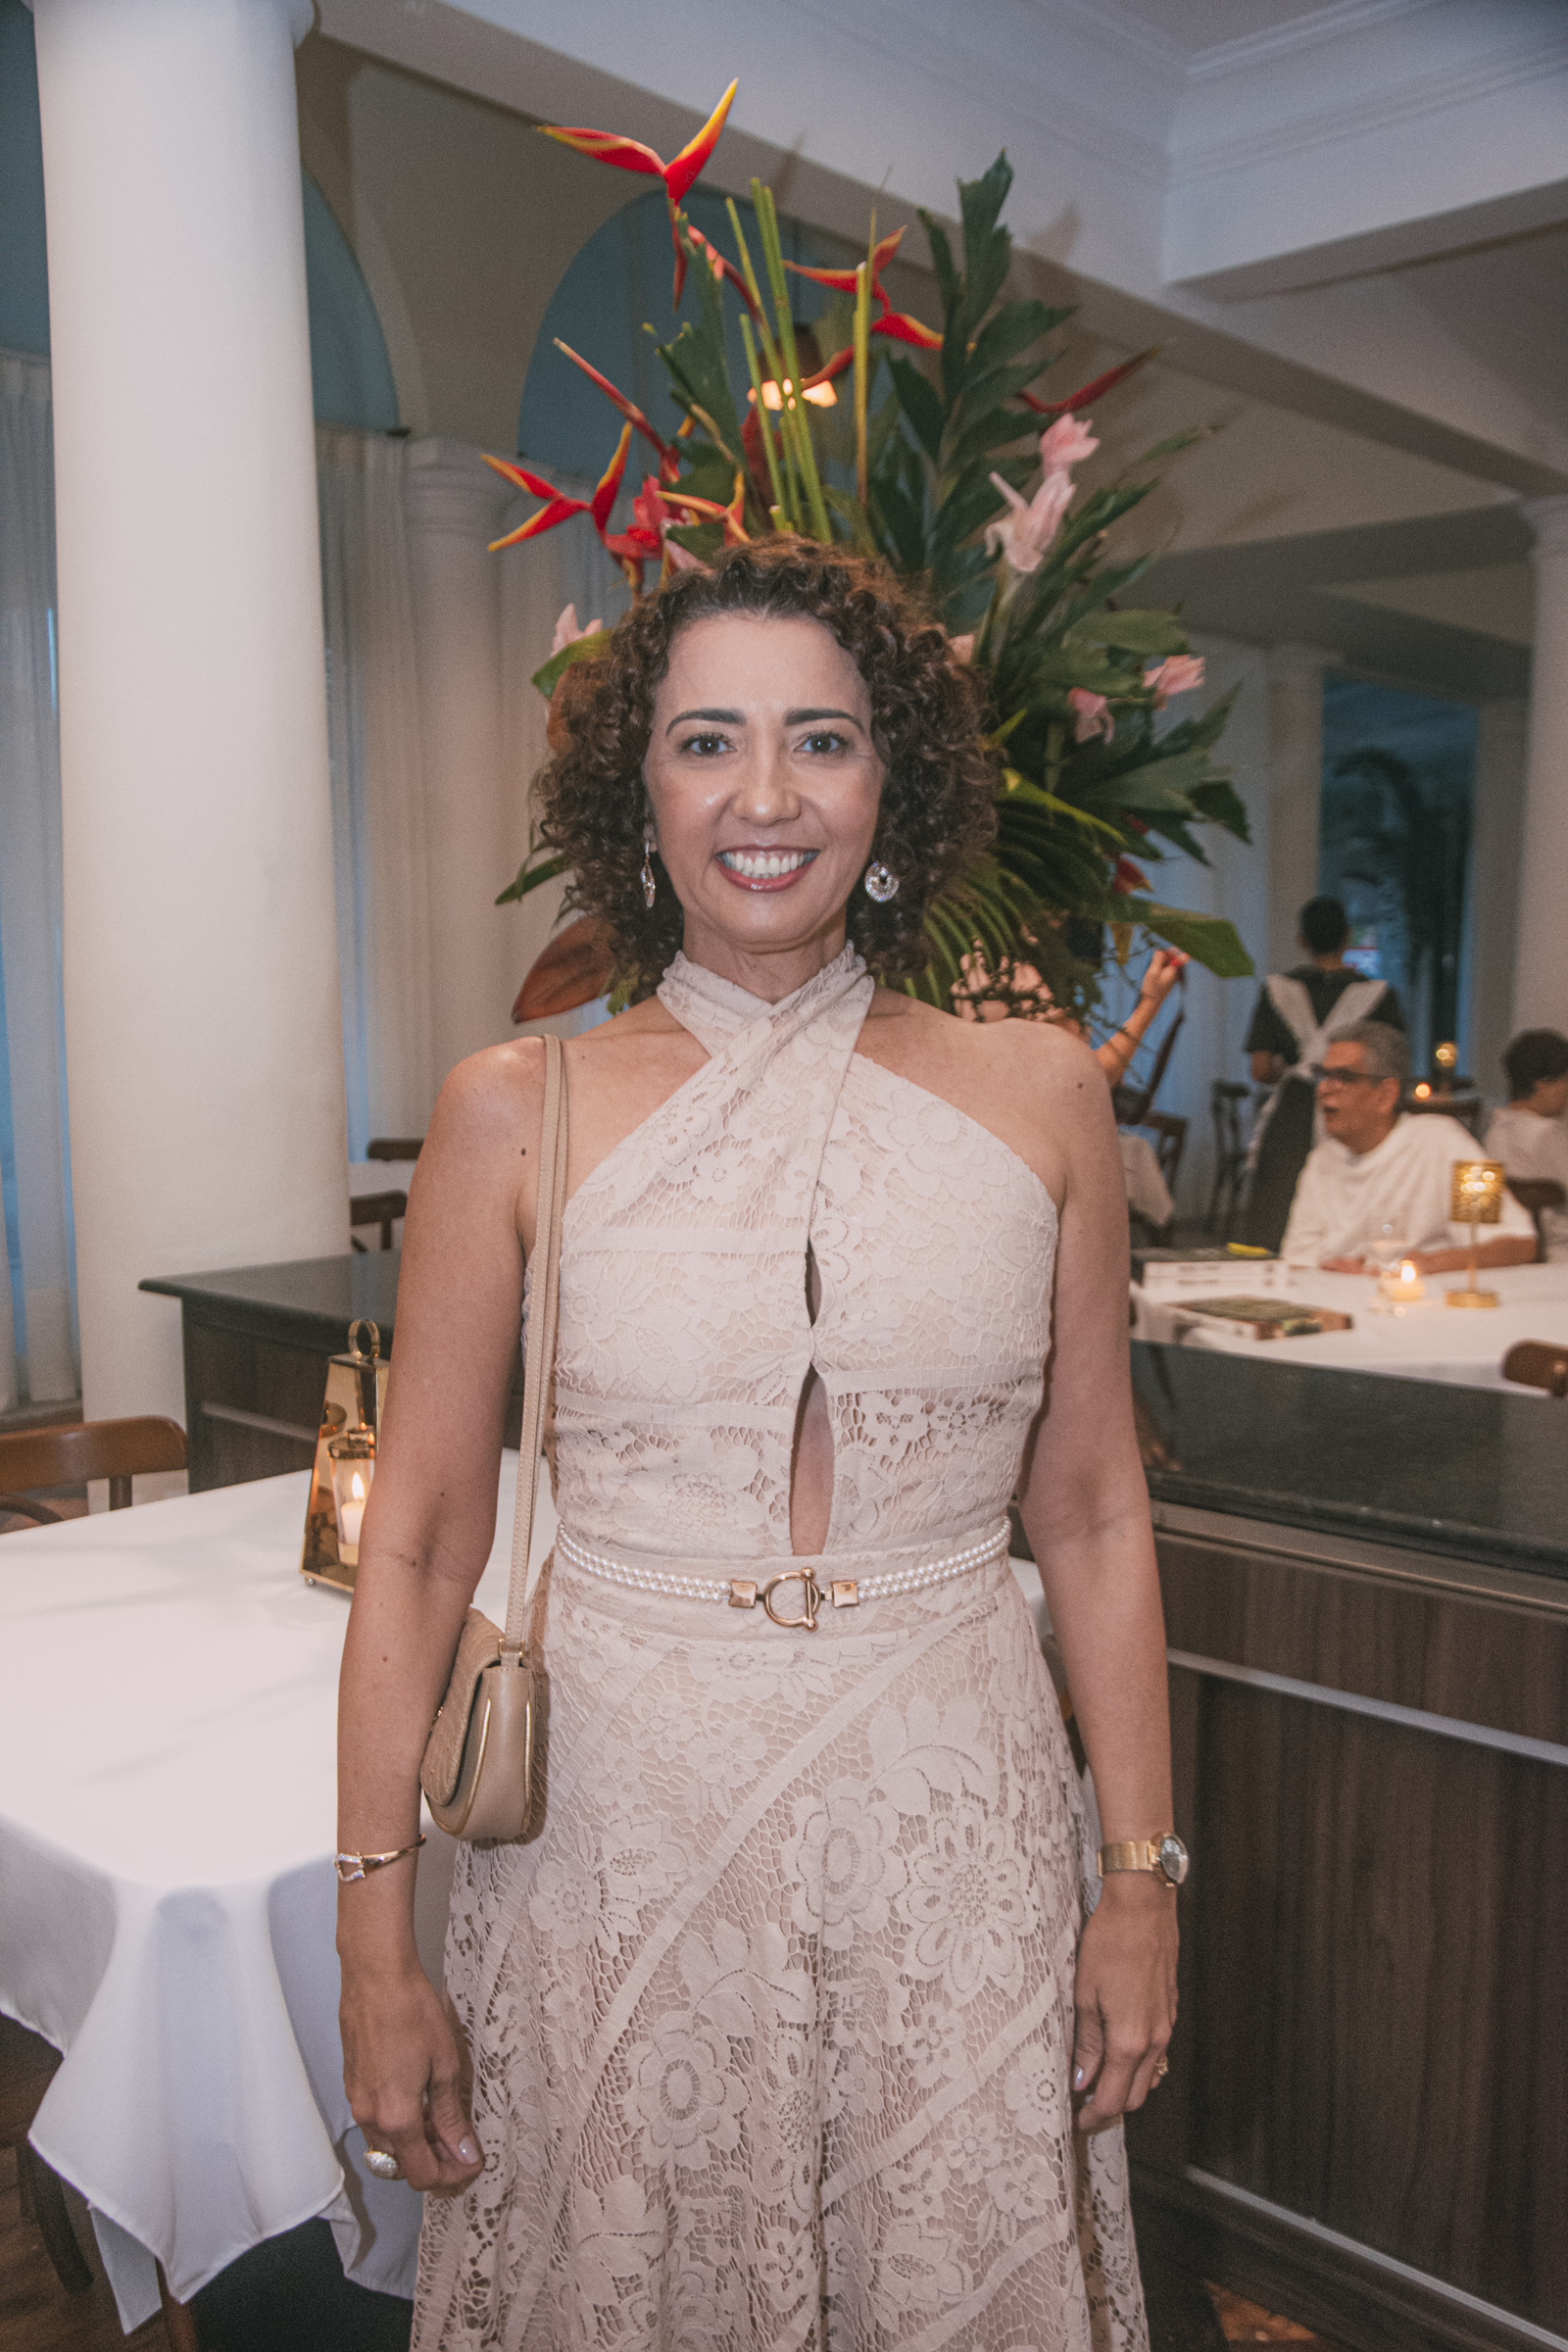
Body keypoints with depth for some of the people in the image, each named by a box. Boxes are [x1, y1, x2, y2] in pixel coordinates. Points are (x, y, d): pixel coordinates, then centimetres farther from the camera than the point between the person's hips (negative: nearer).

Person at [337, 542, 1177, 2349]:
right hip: (619, 1836, -1)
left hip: (951, 1837, 1)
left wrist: (1142, 1880, 3)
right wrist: (375, 1946, -3)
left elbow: (1091, 1519, 4)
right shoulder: (516, 1113, -5)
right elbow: (417, 1542, -3)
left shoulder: (1036, 1094, 0)